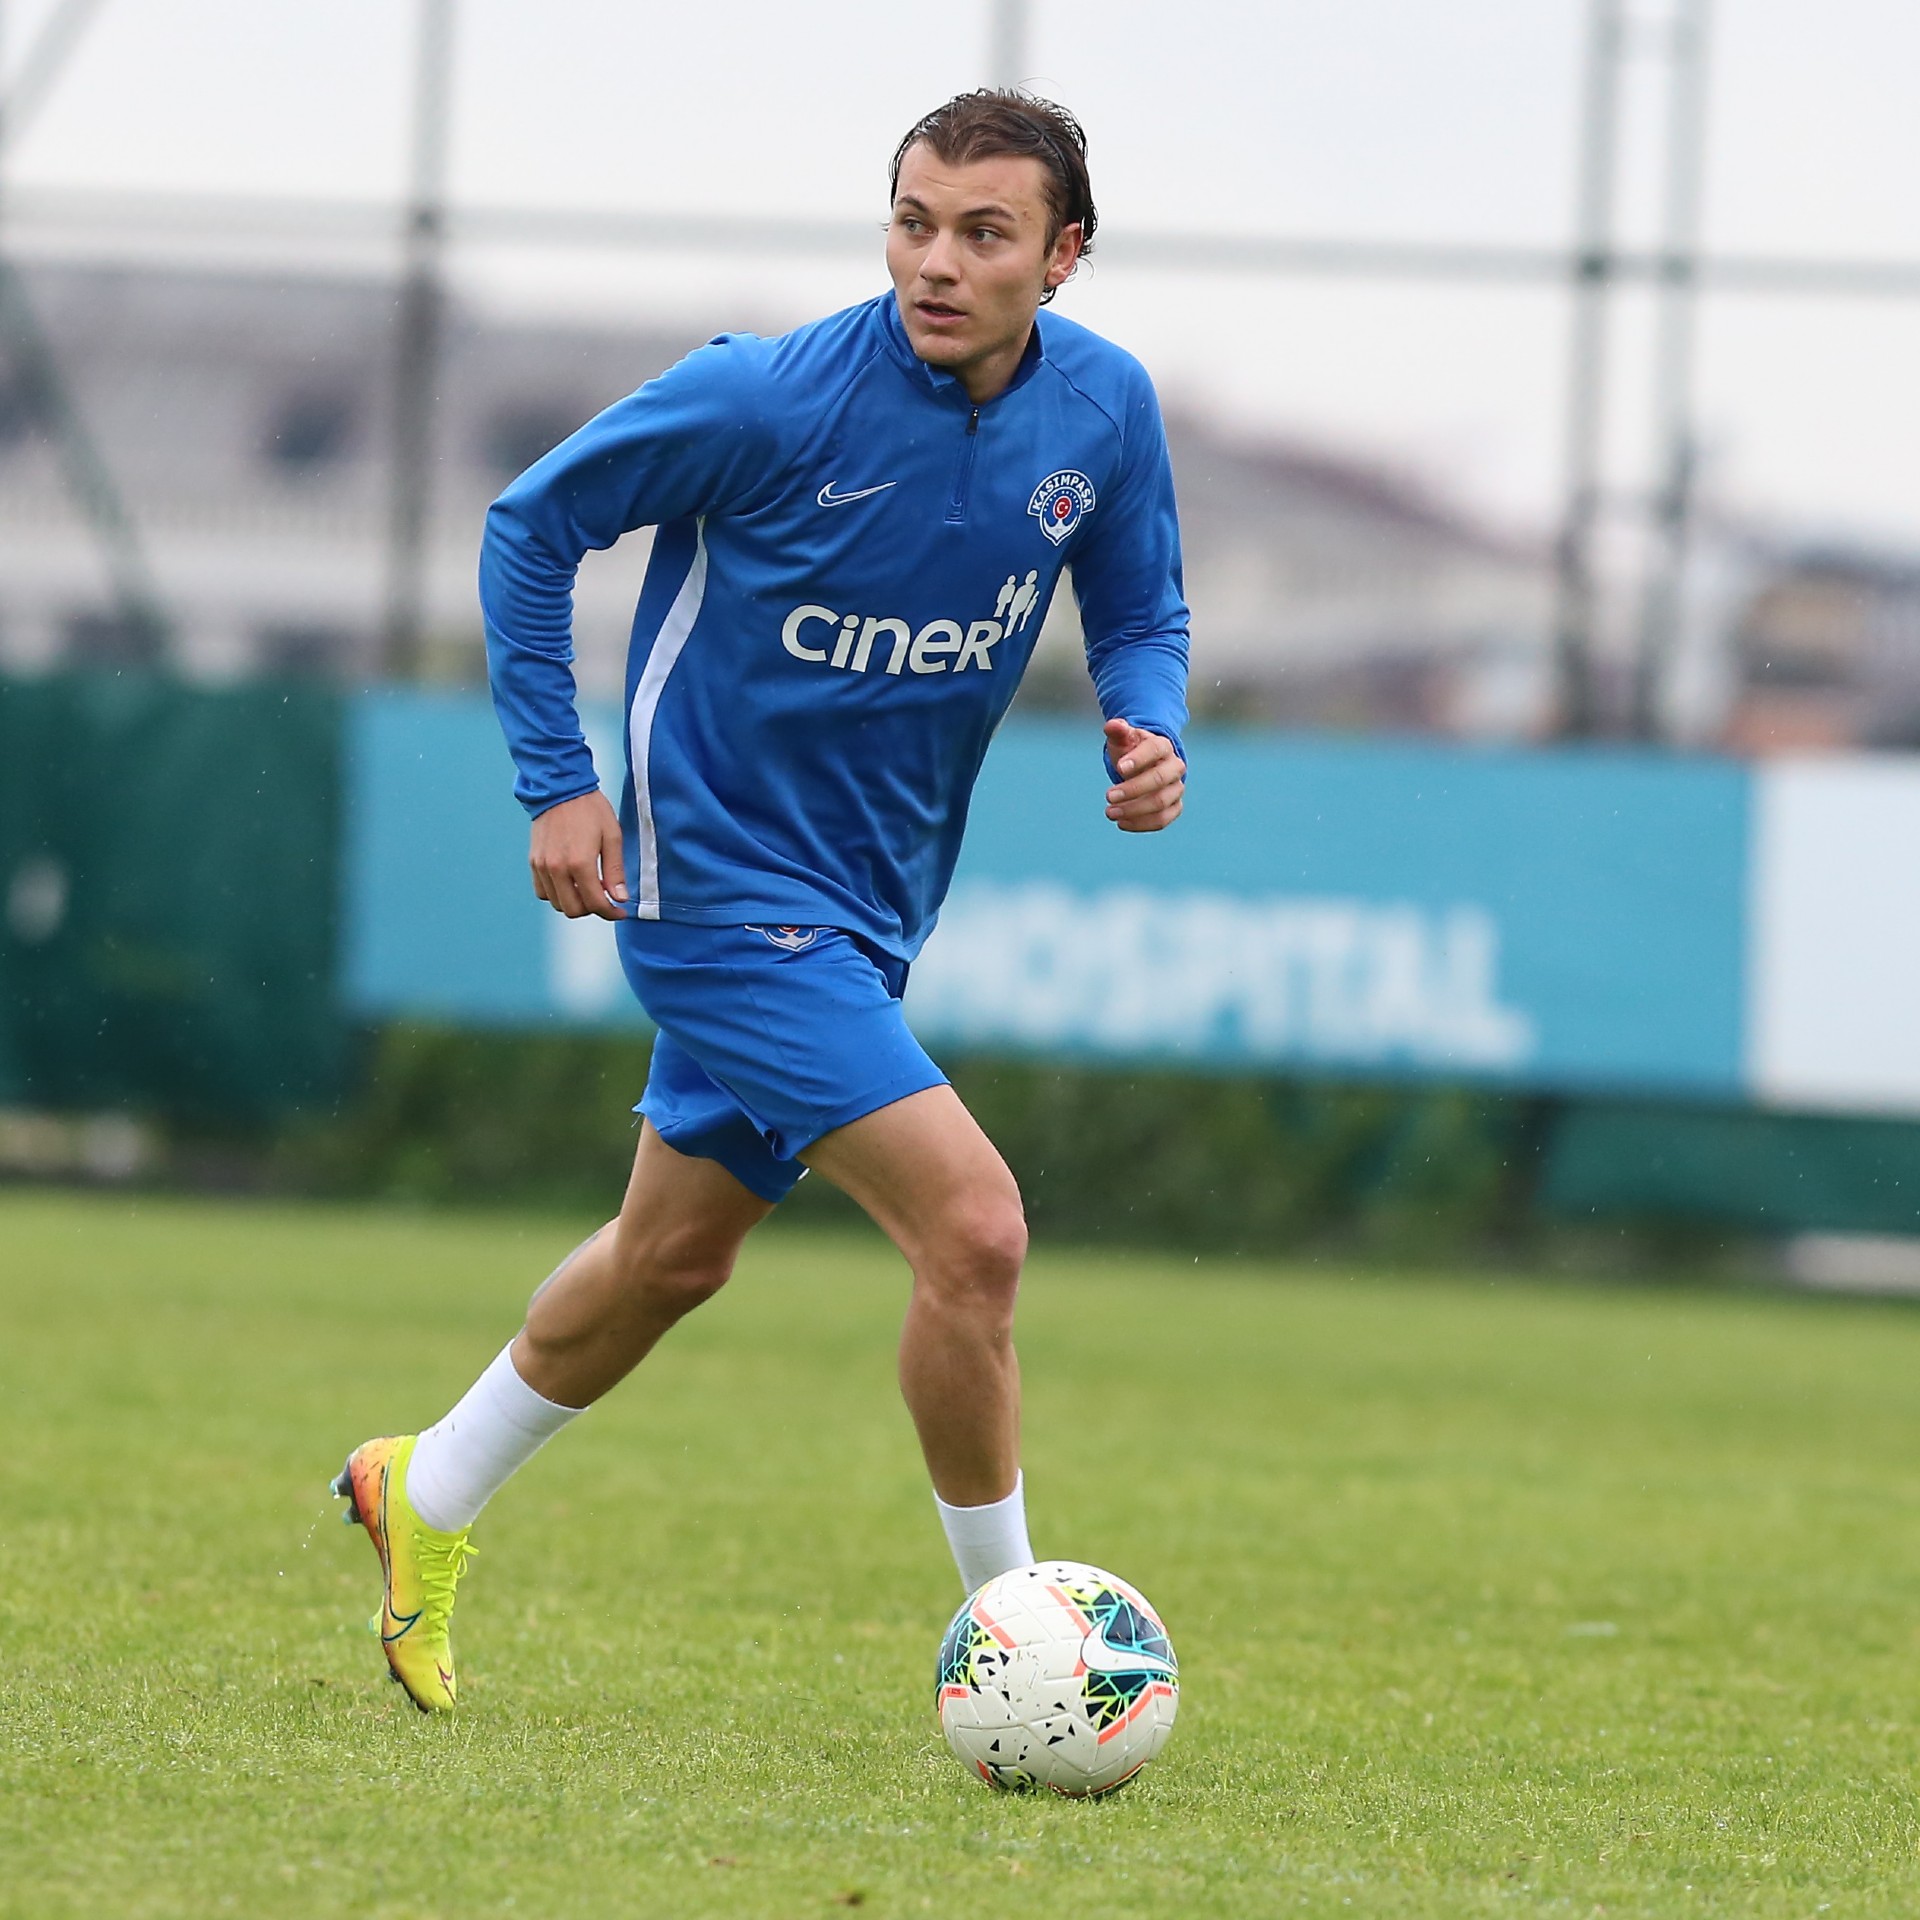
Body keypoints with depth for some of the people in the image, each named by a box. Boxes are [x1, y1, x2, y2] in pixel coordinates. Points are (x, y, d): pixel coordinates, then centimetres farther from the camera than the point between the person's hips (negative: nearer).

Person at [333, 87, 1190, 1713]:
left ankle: (426, 1499, 44)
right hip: (725, 887, -7)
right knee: (975, 1227, -18)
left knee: (678, 1254, 21)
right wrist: (556, 778, -10)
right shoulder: (770, 399, -20)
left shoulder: (1105, 409, -6)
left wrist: (1147, 729, -11)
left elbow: (1139, 611, 12)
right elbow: (533, 523, -7)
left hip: (868, 904, 7)